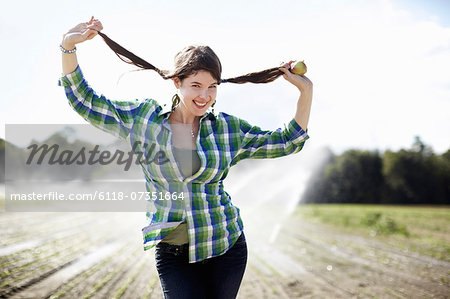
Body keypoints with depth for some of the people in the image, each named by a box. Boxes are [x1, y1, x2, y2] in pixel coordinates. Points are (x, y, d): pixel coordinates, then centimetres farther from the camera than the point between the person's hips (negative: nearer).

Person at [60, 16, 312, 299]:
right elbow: (84, 101, 2)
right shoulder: (143, 118, -1)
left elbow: (286, 142, 11)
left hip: (226, 246, 2)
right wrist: (68, 46, -9)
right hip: (173, 252, -1)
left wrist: (306, 91, 5)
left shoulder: (229, 128, 2)